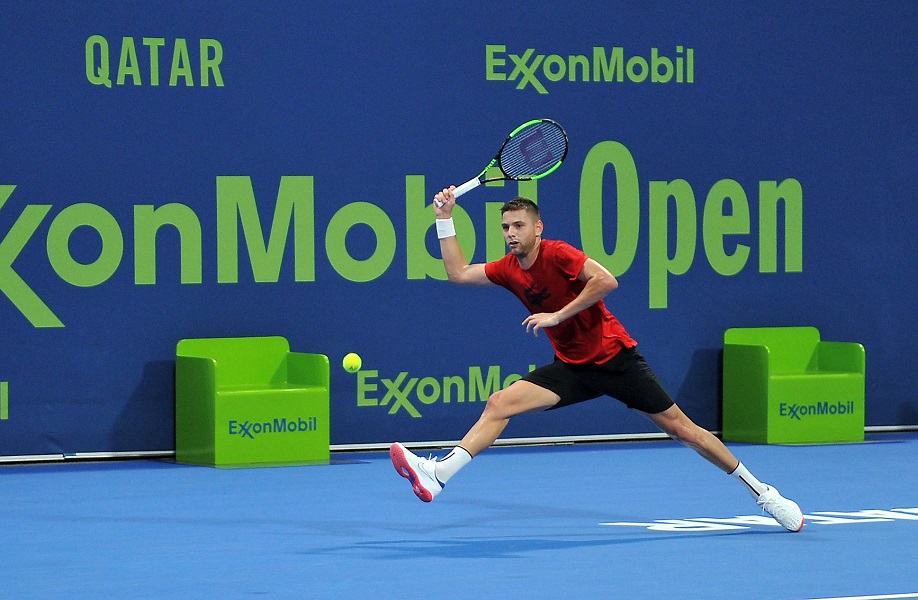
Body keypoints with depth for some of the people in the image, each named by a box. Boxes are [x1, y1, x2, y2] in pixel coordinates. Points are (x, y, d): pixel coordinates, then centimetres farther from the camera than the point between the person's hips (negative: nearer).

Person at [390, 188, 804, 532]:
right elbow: (458, 272, 13)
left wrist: (558, 315, -26)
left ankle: (759, 490, 8)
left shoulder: (557, 254, -15)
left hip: (614, 358, -6)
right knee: (499, 404, -12)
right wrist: (445, 219, 6)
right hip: (572, 368, 6)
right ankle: (437, 474, -20)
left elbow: (606, 281, -28)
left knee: (679, 427, -3)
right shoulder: (509, 269, 4)